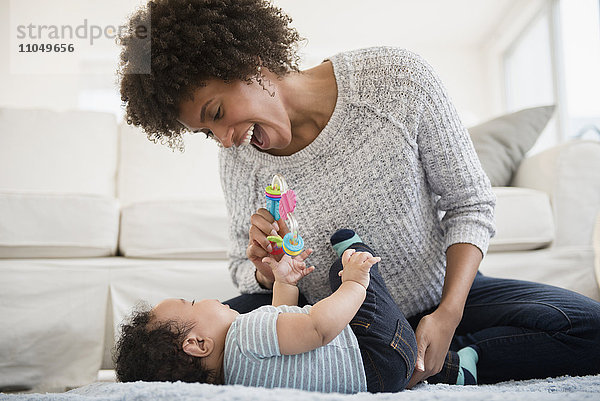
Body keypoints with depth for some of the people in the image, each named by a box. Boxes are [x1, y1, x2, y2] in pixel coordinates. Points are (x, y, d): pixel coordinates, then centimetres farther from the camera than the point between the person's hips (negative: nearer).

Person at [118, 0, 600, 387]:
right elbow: (245, 273, 2)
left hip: (438, 298, -2)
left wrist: (449, 314, -22)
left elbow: (470, 205, -10)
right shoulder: (239, 160, -11)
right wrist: (267, 271, -23)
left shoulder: (397, 78, -19)